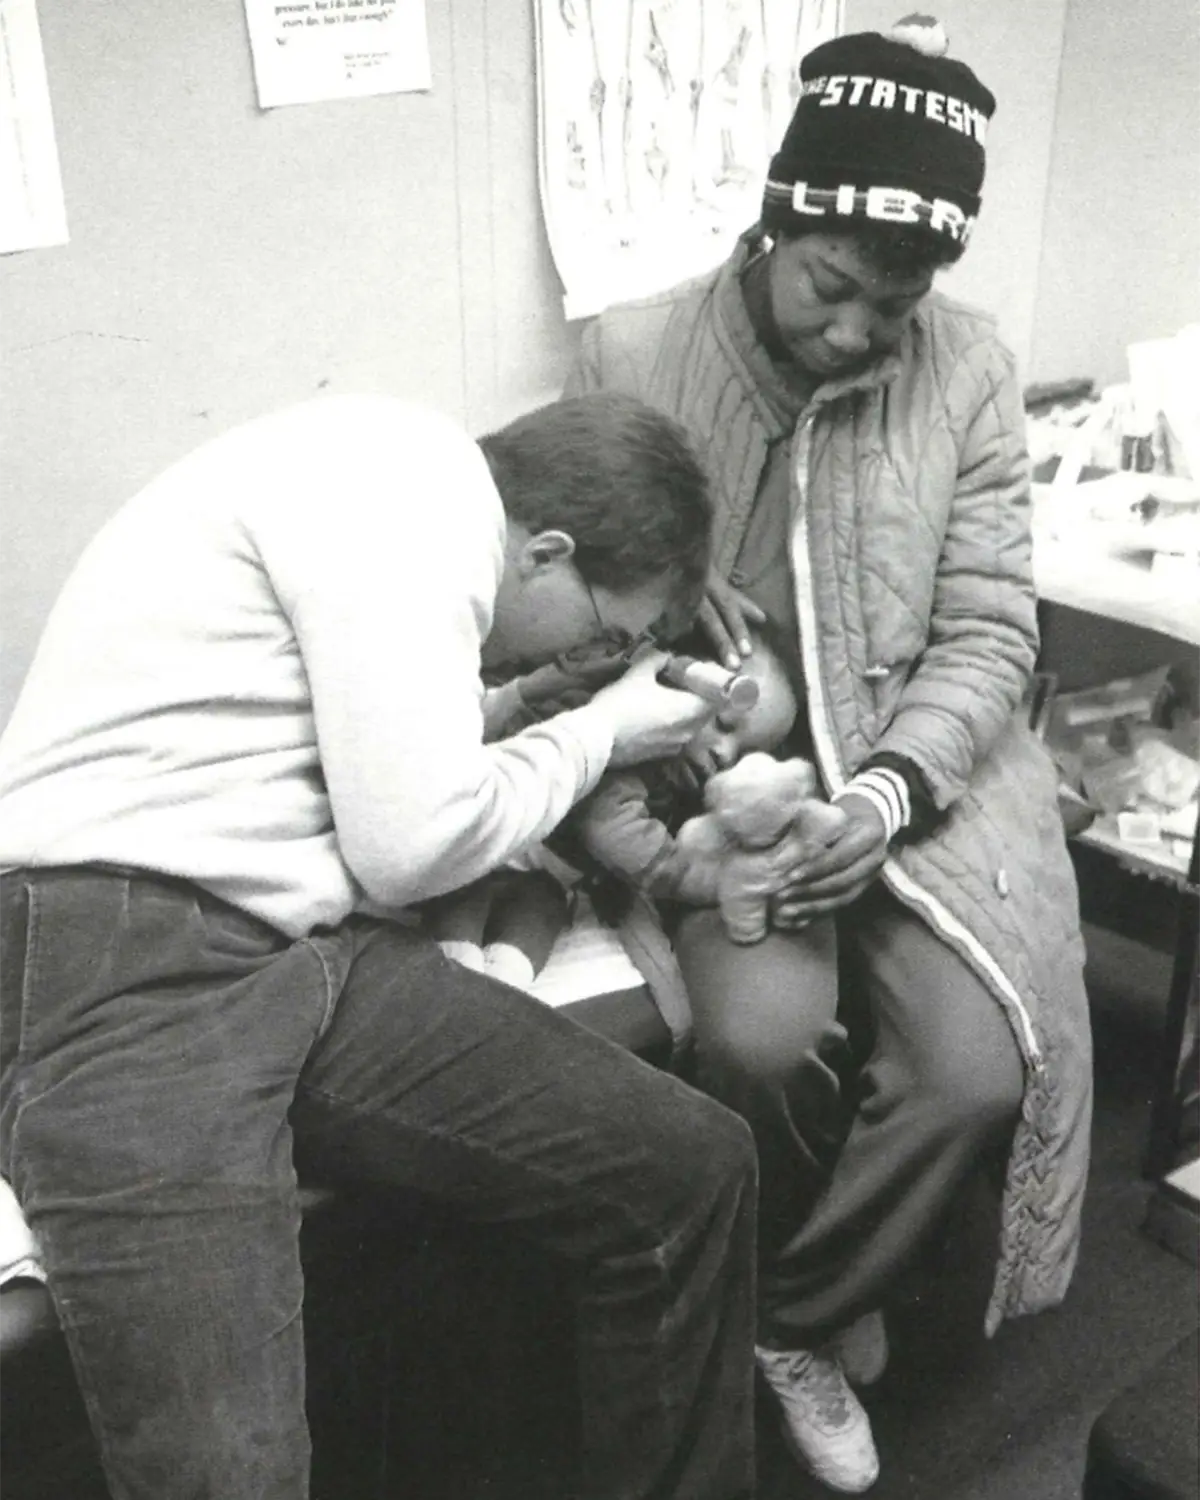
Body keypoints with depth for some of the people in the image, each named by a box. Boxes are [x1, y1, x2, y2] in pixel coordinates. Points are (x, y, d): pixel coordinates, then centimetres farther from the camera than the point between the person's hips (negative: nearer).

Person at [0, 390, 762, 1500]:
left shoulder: (417, 494, 18)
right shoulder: (410, 477, -10)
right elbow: (410, 845, -13)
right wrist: (600, 731, 2)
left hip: (306, 952, 9)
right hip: (116, 952, -8)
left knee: (694, 1166, -2)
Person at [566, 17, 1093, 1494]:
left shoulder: (970, 371, -3)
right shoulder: (628, 353, -6)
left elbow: (986, 633, -3)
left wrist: (890, 790, -20)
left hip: (909, 765, 2)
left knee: (980, 1065, -19)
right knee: (760, 1031, -27)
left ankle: (793, 1315, 12)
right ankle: (819, 1281, 11)